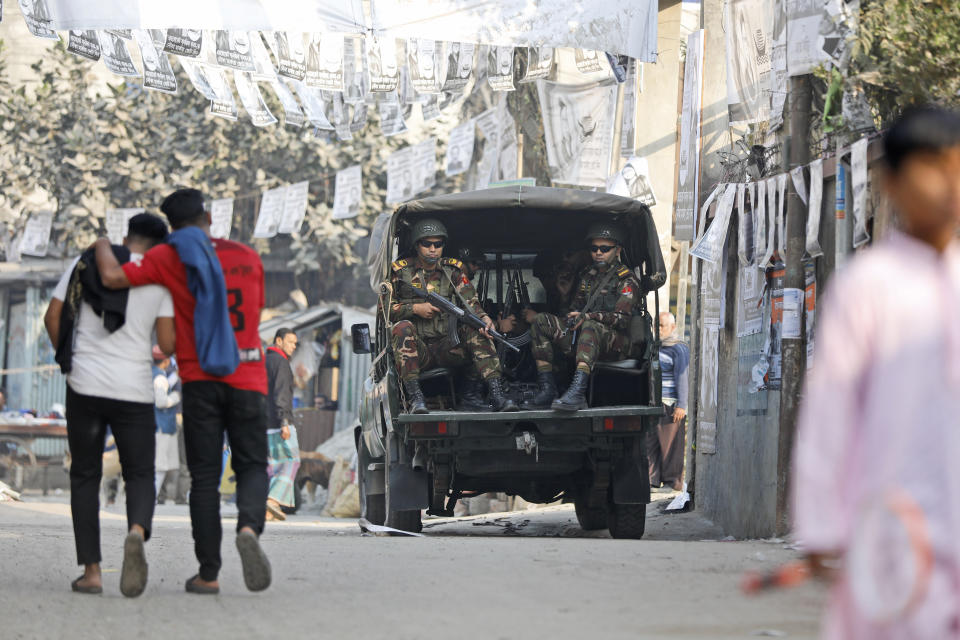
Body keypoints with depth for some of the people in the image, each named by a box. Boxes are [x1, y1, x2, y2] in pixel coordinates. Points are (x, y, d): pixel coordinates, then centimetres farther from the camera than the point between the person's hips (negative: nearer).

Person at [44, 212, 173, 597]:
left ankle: (91, 571, 3)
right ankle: (136, 534, -24)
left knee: (85, 477, 13)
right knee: (140, 476, 10)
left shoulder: (84, 265, 6)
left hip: (85, 387, 1)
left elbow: (52, 317, 2)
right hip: (133, 391, -1)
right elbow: (167, 344, -4)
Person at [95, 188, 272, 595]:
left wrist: (102, 248, 8)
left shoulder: (168, 258, -2)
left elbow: (113, 277, -12)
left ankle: (208, 573, 0)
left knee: (204, 477, 4)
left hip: (200, 379, -1)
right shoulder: (247, 257, 8)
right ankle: (249, 526, -22)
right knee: (252, 467, 9)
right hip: (248, 378, 1)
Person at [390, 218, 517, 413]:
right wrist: (414, 309, -12)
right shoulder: (401, 271, 5)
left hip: (447, 347, 2)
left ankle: (496, 394, -35)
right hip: (417, 349, -2)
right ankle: (415, 397, -42)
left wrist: (484, 318, -23)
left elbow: (469, 302, -1)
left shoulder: (453, 270, 11)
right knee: (402, 328, -32)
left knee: (475, 327, -23)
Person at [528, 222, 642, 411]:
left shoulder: (626, 280, -3)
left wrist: (587, 317, -24)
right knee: (541, 321, -6)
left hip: (616, 344, -7)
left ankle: (577, 393, -58)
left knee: (590, 327, -40)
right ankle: (547, 388, -17)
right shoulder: (588, 275, 18)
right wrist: (573, 319, -1)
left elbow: (622, 319, -14)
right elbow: (578, 306, 24)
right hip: (583, 334, 7)